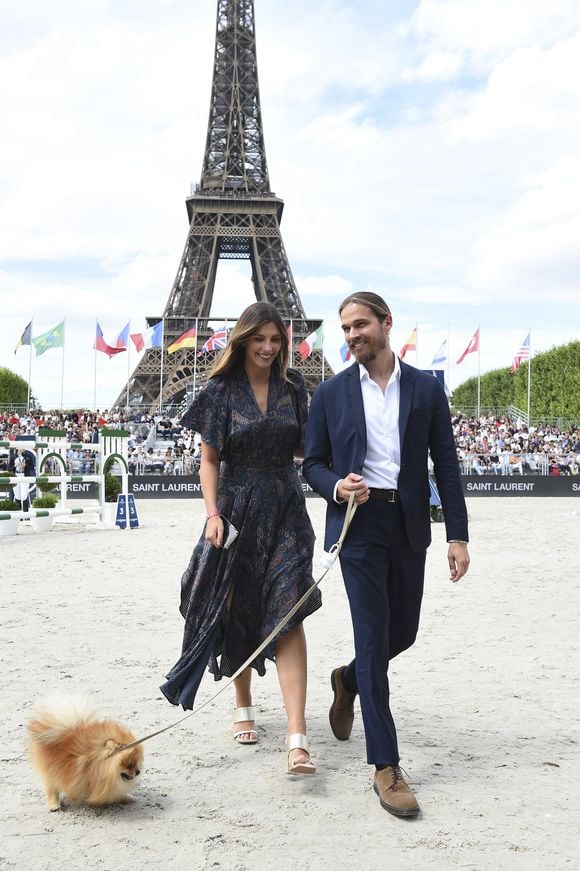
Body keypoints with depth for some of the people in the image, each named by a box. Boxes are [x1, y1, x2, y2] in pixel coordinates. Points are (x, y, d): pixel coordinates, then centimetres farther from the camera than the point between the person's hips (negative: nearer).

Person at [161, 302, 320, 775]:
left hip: (286, 510, 1)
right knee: (237, 610, 10)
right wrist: (212, 513, -11)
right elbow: (210, 459, -1)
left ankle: (297, 737, -13)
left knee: (287, 614, -9)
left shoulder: (293, 384, 5)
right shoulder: (222, 389, -1)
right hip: (237, 509, 0)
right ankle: (244, 705, 33)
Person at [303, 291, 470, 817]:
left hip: (409, 526, 2)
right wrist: (336, 486, -13)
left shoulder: (426, 389, 5)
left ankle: (348, 681, 45)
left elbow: (446, 464, 4)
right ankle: (386, 766, 1)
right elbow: (313, 463, 9)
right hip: (359, 524, -2)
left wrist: (458, 534, -1)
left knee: (403, 632, 13)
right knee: (373, 638, -6)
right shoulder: (331, 393, 5)